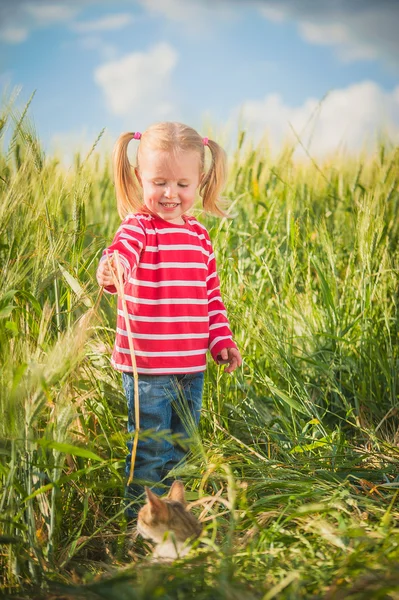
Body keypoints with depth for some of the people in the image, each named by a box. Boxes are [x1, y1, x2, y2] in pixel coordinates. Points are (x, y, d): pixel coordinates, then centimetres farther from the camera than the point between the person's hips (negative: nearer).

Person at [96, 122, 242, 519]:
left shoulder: (199, 236, 9)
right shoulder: (139, 226, -10)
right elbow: (122, 254, -34)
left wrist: (222, 341, 9)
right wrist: (110, 269, -57)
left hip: (191, 367, 6)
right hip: (147, 367, -6)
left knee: (180, 449, 20)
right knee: (150, 452, 2)